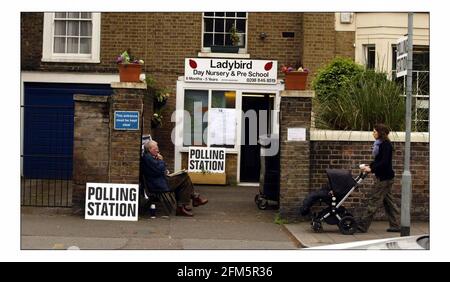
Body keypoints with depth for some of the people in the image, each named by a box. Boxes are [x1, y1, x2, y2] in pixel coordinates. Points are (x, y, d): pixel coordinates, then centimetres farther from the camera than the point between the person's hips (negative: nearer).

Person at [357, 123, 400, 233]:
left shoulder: (385, 145, -16)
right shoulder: (380, 144, 13)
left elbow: (384, 162, -23)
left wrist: (372, 169, -23)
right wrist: (370, 166, 5)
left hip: (384, 177, -10)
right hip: (383, 176, 10)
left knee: (374, 201, -7)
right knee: (388, 201, 12)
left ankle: (362, 226, -4)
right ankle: (395, 225, 17)